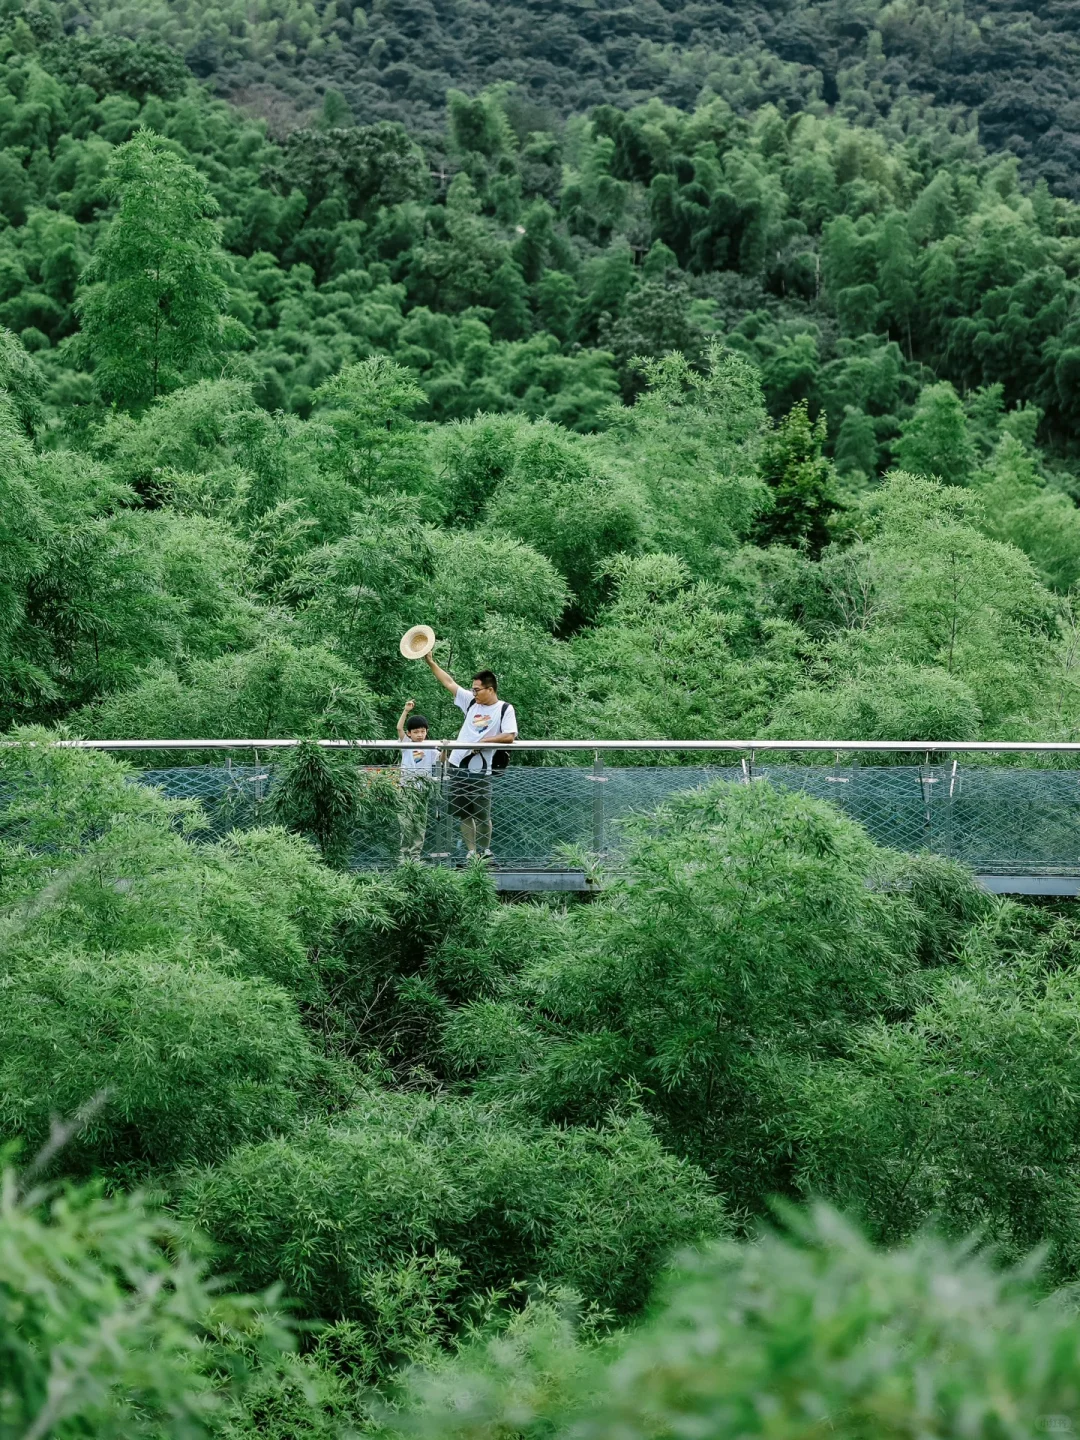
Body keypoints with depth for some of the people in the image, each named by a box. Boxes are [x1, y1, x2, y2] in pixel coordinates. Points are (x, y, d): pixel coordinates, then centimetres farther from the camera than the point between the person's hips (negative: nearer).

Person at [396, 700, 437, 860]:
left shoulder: (430, 748, 7)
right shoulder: (406, 745, 5)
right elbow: (399, 728, -7)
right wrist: (406, 711, -16)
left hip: (423, 786, 2)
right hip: (408, 785, -2)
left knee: (421, 821, 3)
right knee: (407, 821, -9)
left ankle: (415, 855, 9)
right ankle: (405, 855, -5)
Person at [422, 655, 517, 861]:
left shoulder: (505, 709, -5)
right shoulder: (471, 702, 9)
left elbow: (509, 737, -15)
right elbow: (449, 682, 13)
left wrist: (483, 741, -16)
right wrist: (429, 661, 10)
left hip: (480, 771, -5)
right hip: (458, 767, 5)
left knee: (482, 815, 0)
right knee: (464, 814, 7)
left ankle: (485, 852, 16)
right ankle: (471, 853, 14)